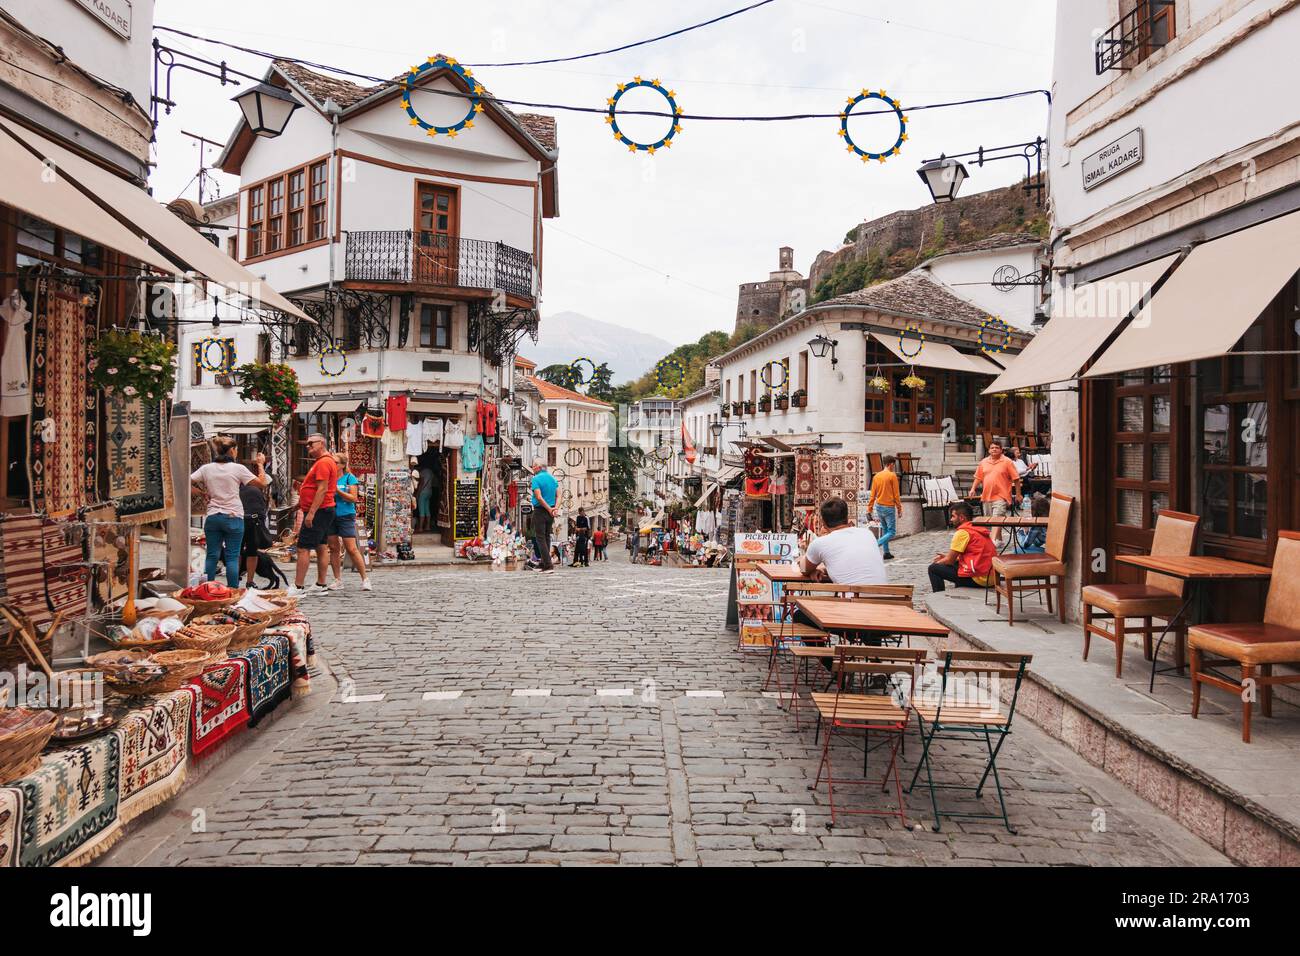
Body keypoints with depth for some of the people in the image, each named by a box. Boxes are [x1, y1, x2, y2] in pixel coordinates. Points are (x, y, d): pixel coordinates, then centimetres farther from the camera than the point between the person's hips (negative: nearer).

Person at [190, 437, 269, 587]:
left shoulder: (206, 468, 5)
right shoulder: (238, 468, -5)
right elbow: (262, 483, -3)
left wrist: (202, 494, 9)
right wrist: (260, 464, 8)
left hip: (212, 517, 3)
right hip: (233, 517, -3)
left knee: (212, 556, 9)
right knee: (232, 557, 0)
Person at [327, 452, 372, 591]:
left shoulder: (349, 478, -1)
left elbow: (354, 498, -8)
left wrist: (337, 491, -15)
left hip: (346, 516, -5)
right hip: (330, 516, 5)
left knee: (352, 549, -8)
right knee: (334, 548, 6)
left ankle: (365, 579, 1)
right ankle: (338, 581, 14)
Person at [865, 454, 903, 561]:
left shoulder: (876, 476, 5)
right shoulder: (892, 476, -11)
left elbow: (872, 495, 7)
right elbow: (896, 495, -10)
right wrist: (899, 509, -3)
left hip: (879, 507, 6)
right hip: (889, 508, -6)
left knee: (884, 531, 17)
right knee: (891, 533, 0)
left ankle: (886, 553, 18)